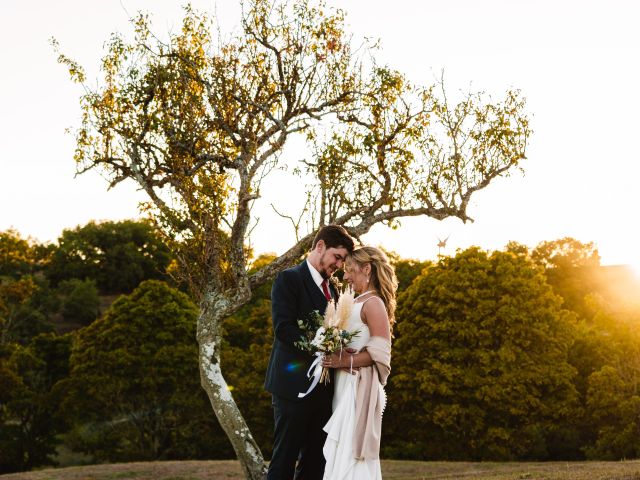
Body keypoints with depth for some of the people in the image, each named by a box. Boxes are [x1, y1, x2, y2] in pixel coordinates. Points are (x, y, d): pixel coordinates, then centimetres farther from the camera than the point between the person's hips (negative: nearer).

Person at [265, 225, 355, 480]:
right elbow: (283, 327, -17)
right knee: (284, 459, -3)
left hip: (323, 388, 7)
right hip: (294, 385, -7)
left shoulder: (332, 289, 18)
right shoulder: (289, 279, -6)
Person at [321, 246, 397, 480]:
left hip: (360, 385, -9)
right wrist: (335, 359, 0)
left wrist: (347, 361, -19)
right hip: (346, 385, 9)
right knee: (341, 451, 10)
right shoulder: (357, 303, 16)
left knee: (350, 454, -8)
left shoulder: (373, 303, -10)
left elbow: (380, 351, -17)